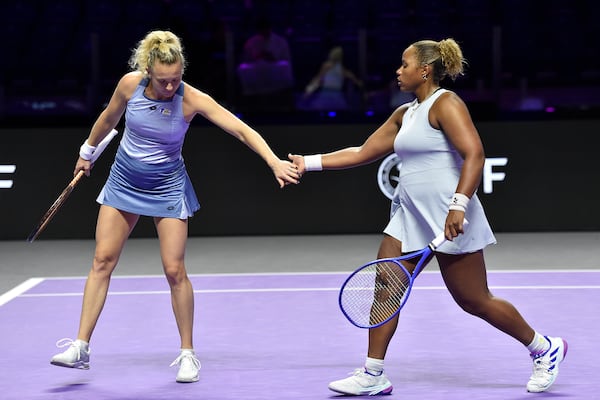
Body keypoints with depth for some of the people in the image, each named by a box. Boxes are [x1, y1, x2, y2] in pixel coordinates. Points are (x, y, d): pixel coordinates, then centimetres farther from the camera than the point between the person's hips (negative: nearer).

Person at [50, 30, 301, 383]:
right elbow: (109, 118, 6)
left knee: (175, 270, -6)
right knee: (103, 260, 0)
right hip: (124, 180, 3)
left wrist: (275, 162, -39)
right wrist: (87, 153, 19)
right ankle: (81, 347, 4)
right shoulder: (130, 84, -15)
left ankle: (188, 354, 7)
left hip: (167, 187, -3)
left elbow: (241, 129, -27)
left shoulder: (193, 99, -22)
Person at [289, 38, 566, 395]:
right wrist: (309, 162, 16)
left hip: (448, 219, -8)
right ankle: (373, 375, 6)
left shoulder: (445, 104, -10)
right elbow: (362, 153, 20)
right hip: (410, 216, 8)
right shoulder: (404, 114, 16)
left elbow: (474, 155, -21)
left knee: (474, 300, -1)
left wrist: (458, 206, -31)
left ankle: (545, 349, 17)